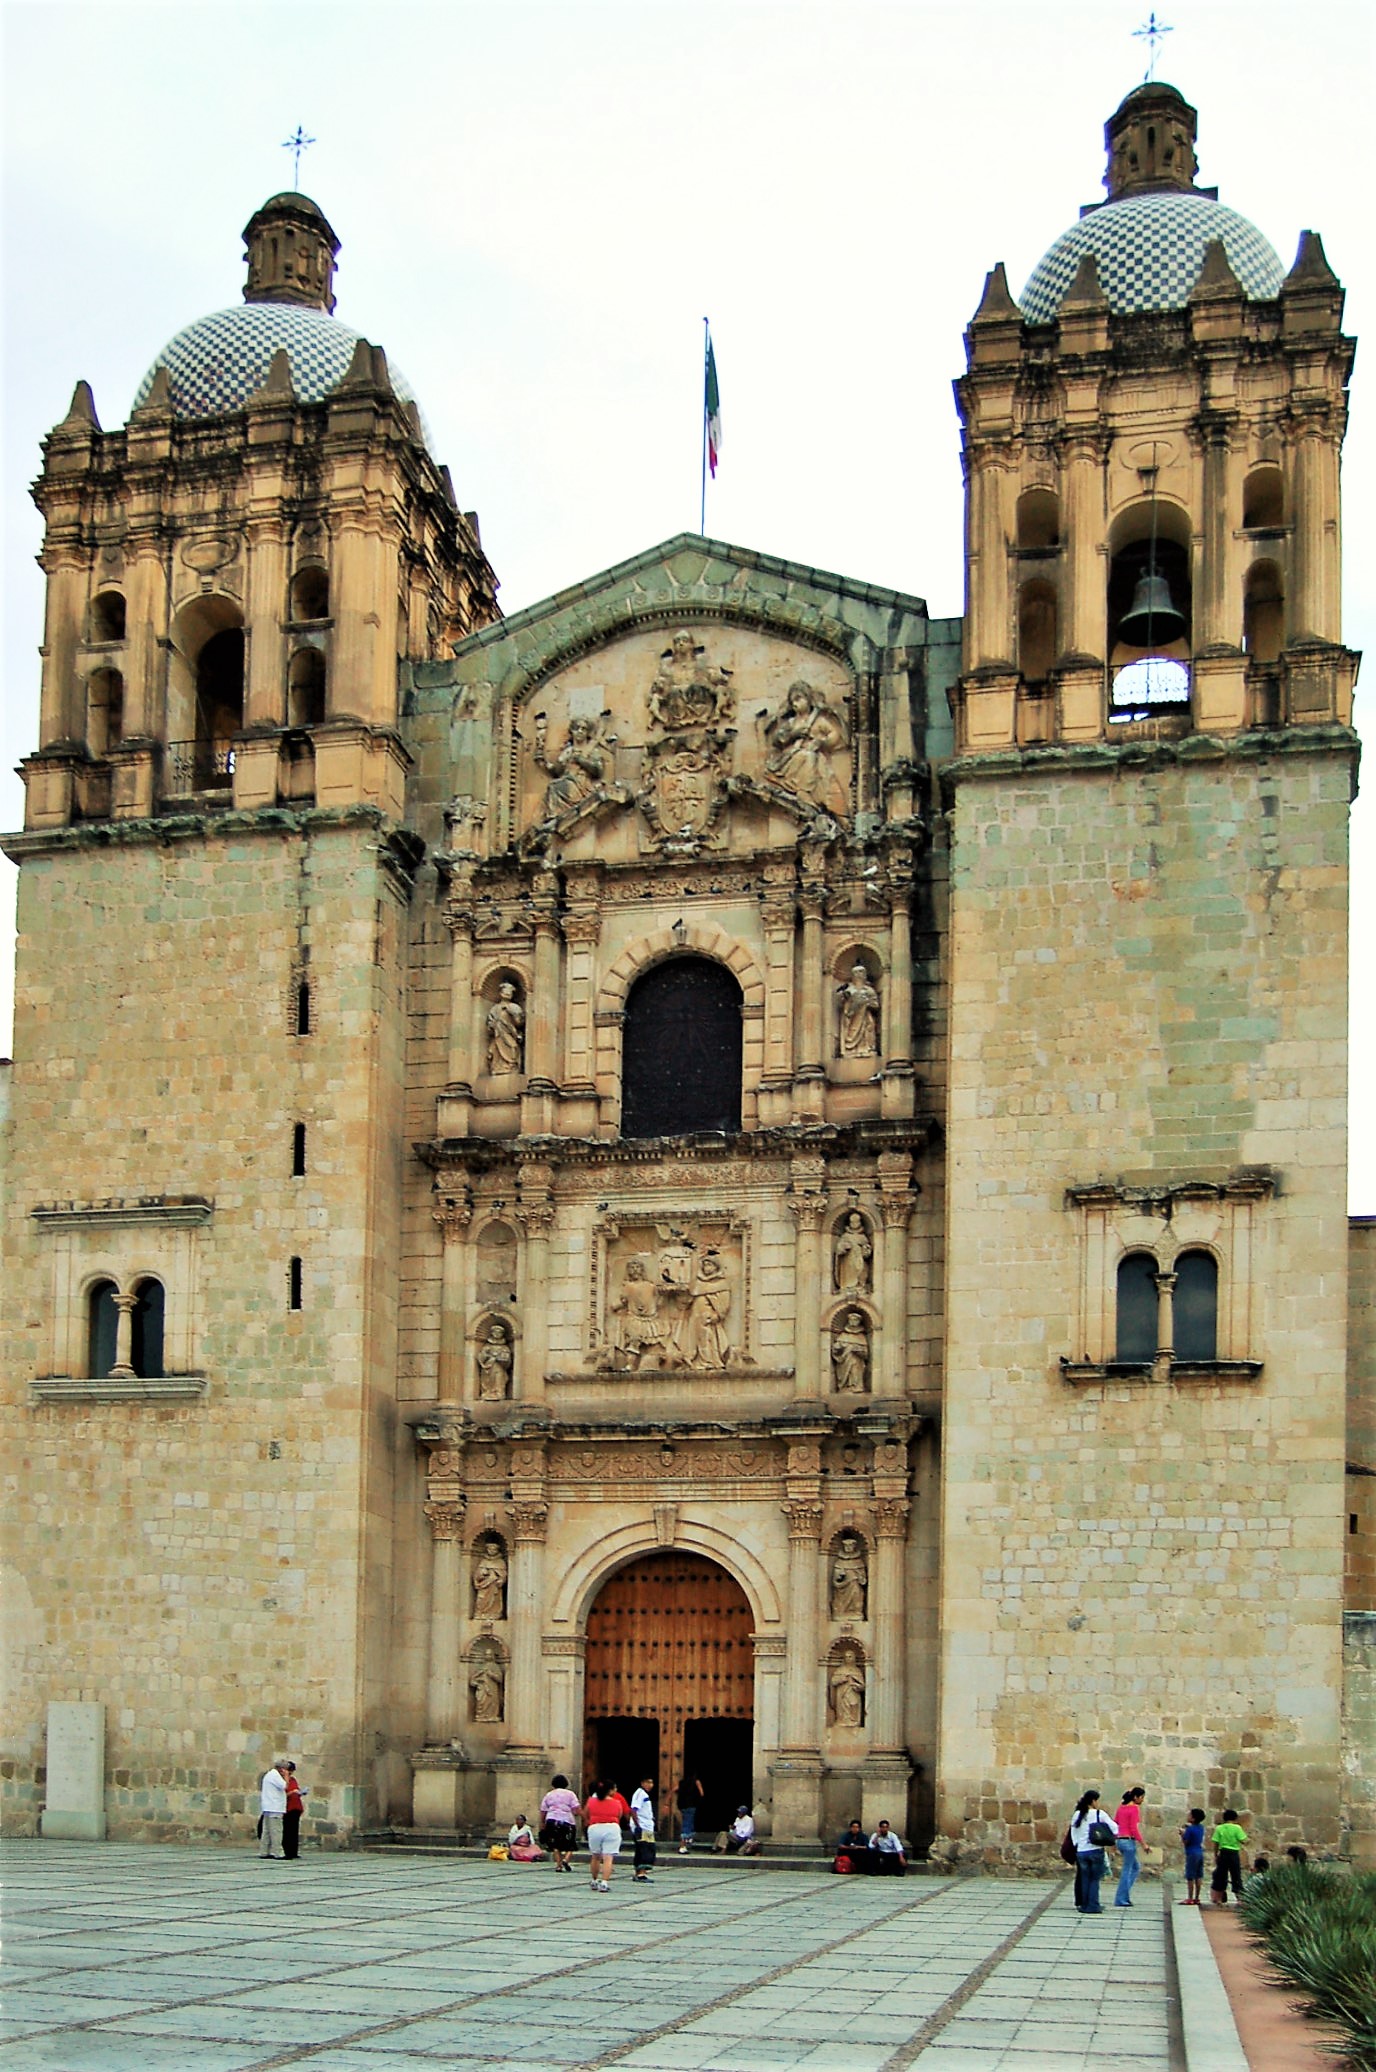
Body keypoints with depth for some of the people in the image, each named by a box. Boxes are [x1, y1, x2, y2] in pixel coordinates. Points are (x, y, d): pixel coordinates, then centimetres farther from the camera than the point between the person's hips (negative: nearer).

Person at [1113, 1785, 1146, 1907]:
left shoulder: (1122, 1807, 11)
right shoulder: (1134, 1808, -12)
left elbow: (1114, 1825, 14)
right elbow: (1134, 1829, -17)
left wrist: (1115, 1843, 20)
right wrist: (1143, 1844, -12)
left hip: (1120, 1841, 8)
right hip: (1129, 1841, -8)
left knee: (1136, 1867, 21)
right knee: (1127, 1871, 0)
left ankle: (1124, 1894, 14)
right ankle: (1120, 1900, 4)